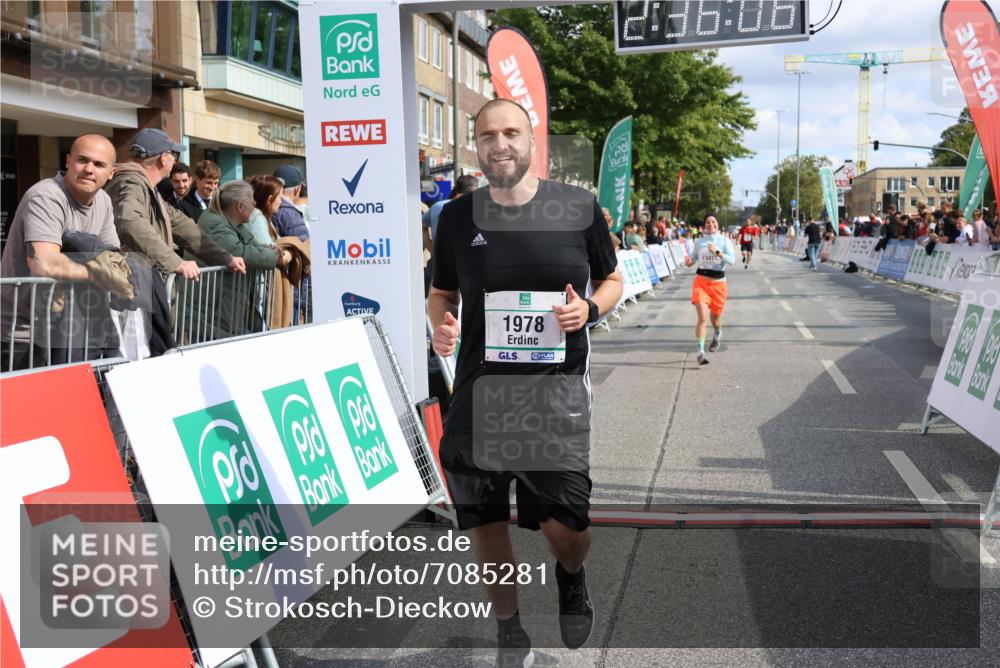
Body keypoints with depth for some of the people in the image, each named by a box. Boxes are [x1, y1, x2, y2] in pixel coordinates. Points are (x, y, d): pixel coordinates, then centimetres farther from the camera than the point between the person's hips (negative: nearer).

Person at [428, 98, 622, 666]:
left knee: (564, 525, -5)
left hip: (558, 384, -2)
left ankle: (572, 576, 34)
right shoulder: (457, 217, 3)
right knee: (486, 521, 8)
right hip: (480, 386, 2)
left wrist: (589, 309, -12)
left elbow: (612, 280, 10)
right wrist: (441, 324, -8)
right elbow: (441, 293, 14)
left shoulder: (579, 207, -2)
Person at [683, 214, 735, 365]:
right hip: (701, 281, 0)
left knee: (715, 318, 15)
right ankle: (700, 351, -16)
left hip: (718, 283, 0)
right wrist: (689, 262, -7)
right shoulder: (699, 242, 6)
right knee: (702, 317, -18)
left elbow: (732, 260, -9)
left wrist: (717, 252, -23)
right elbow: (693, 258, 17)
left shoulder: (724, 240, 0)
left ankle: (718, 335, 51)